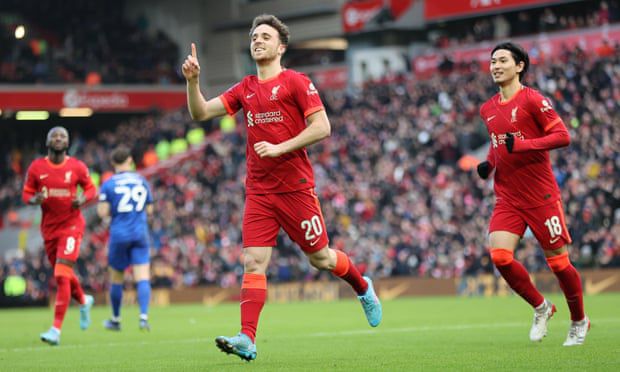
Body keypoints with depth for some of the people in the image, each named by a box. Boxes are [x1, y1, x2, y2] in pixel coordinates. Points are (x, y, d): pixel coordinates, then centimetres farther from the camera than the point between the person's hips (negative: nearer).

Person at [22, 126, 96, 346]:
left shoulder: (77, 167, -4)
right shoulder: (36, 167, -1)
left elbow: (91, 189, 8)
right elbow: (26, 194, 5)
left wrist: (83, 198, -14)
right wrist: (35, 199, -18)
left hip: (71, 226, -3)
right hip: (49, 228, 3)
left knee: (62, 276, -15)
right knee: (63, 275, 15)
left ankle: (56, 329, -14)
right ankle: (84, 301, 48)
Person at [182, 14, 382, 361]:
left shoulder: (296, 82, -5)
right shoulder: (245, 89, 12)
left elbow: (322, 126, -12)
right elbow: (201, 112, 9)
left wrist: (280, 148, -18)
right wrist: (193, 81, -8)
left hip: (295, 186, -4)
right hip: (258, 191, 4)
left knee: (320, 257, 7)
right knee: (253, 262, -8)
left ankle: (363, 287, 37)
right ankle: (247, 339, -14)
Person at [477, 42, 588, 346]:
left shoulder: (533, 100, -9)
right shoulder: (487, 110, 11)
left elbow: (562, 136, -15)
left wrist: (522, 145, -24)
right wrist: (488, 164, 7)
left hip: (541, 196, -5)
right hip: (508, 198, 5)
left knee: (558, 262, 1)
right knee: (499, 256, -14)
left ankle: (579, 321, 24)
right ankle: (540, 308, 9)